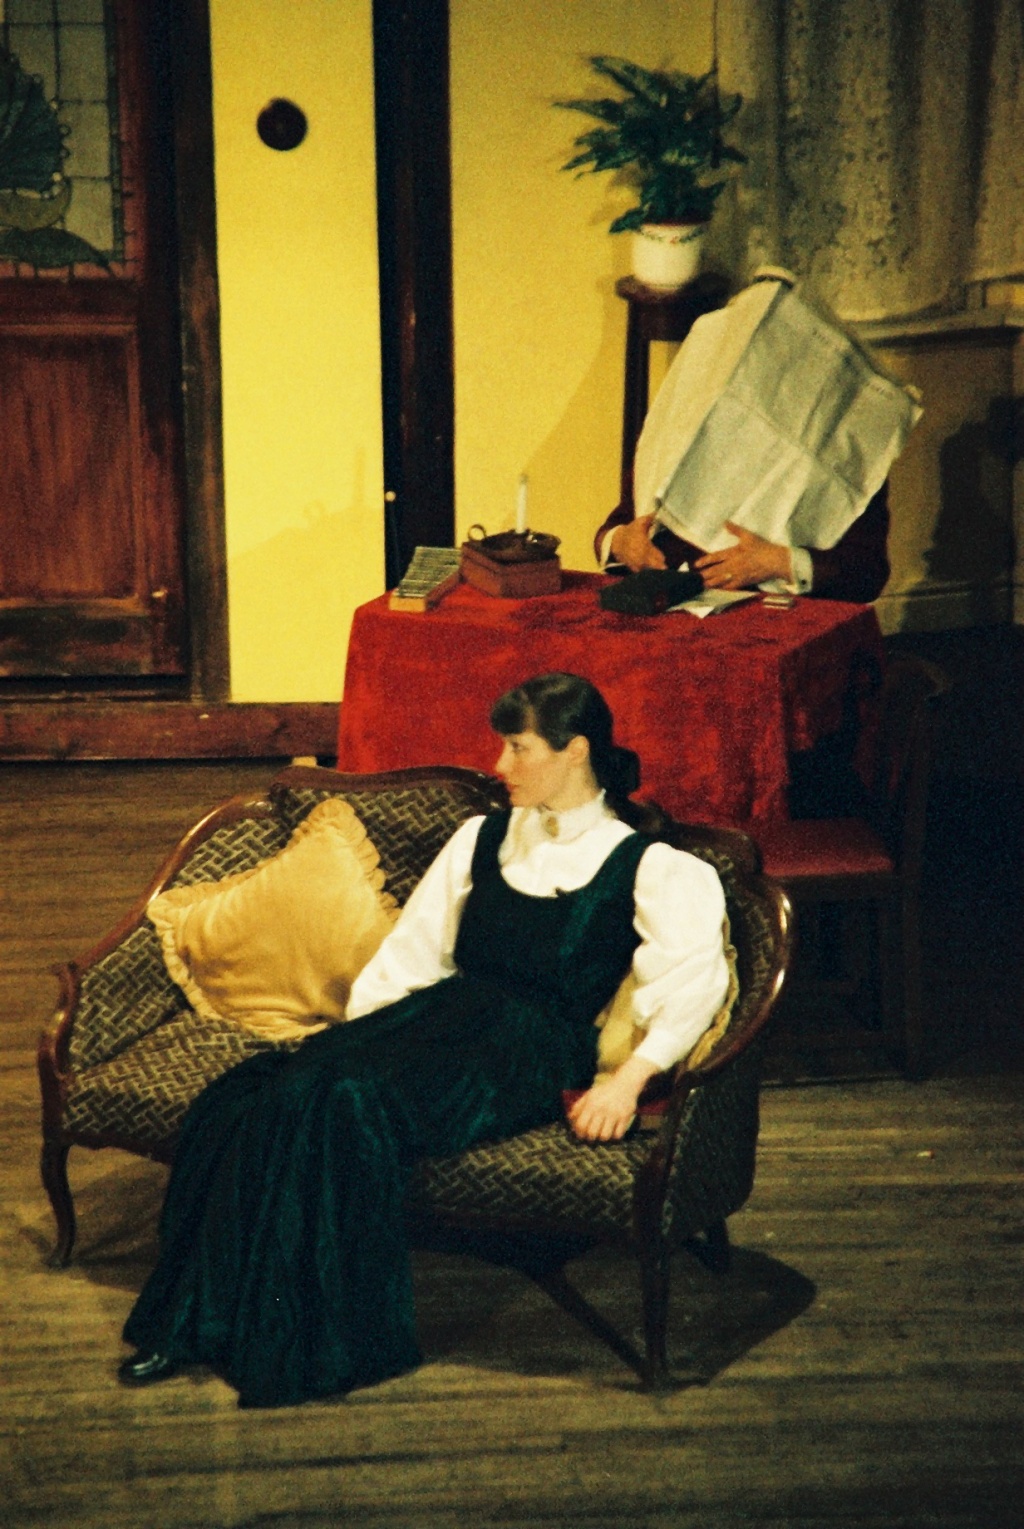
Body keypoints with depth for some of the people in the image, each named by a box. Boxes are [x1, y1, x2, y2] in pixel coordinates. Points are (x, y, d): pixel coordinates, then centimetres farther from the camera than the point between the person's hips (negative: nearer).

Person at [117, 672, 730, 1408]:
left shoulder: (643, 866, 1)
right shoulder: (483, 838, 20)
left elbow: (698, 972, -15)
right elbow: (411, 951, 20)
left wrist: (630, 1077, -27)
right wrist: (348, 1036, 6)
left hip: (528, 1048, -5)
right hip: (439, 1015, 6)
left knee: (349, 1103, -33)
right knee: (245, 1094, -22)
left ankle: (317, 1344, -23)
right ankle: (198, 1321, -21)